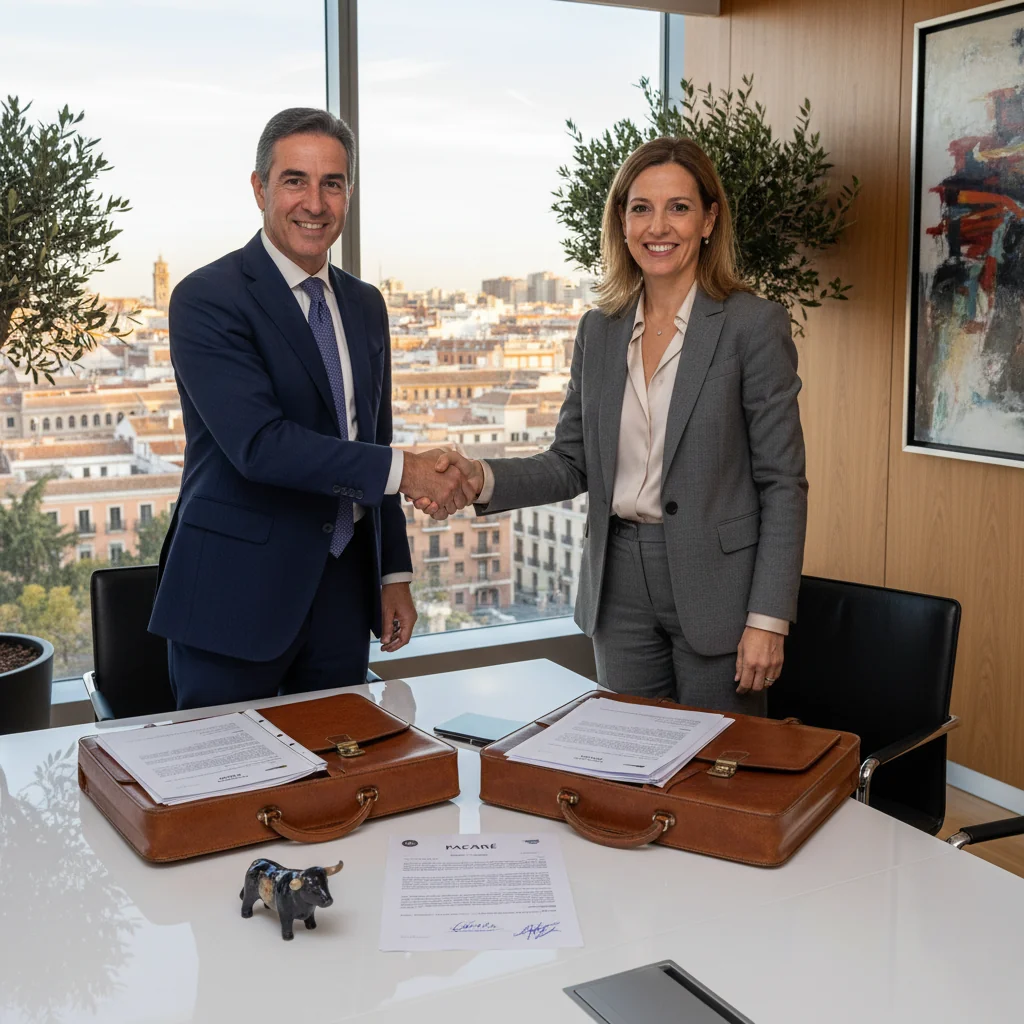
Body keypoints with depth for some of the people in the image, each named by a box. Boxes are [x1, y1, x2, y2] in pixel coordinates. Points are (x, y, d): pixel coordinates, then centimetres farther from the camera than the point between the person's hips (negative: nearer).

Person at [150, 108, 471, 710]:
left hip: (343, 591, 6)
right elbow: (258, 444, -22)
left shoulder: (365, 305, 12)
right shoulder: (207, 299, -10)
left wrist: (395, 573, 13)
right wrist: (402, 469, -19)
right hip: (237, 594, -6)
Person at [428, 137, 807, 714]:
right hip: (621, 586, 4)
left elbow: (783, 484, -8)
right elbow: (572, 464, 9)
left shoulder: (755, 326, -8)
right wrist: (483, 479, -10)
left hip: (716, 587, -4)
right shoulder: (599, 330, 7)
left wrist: (768, 620, -13)